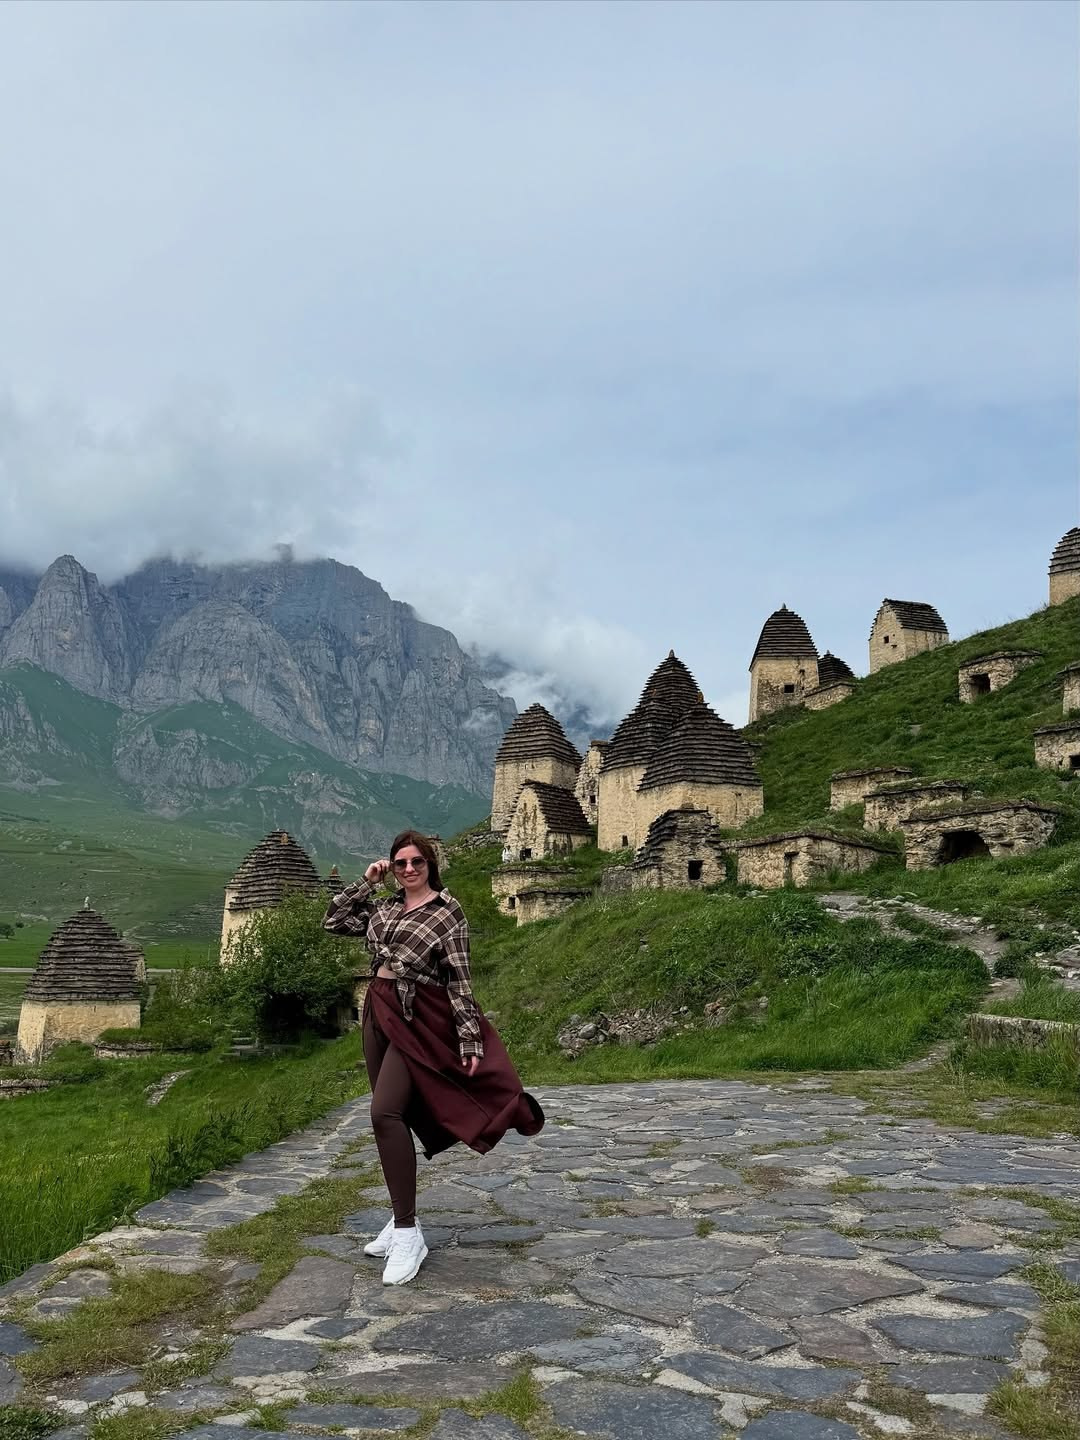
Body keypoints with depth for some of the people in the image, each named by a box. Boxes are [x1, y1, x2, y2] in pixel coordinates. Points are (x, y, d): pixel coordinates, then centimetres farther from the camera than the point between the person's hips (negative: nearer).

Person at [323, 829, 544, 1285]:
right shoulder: (384, 909, 12)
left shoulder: (448, 910, -6)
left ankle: (408, 1235, -15)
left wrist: (470, 1039, -14)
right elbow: (333, 922, 16)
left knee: (385, 1112, -20)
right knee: (391, 1117, 11)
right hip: (378, 1014, 7)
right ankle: (402, 1221, 23)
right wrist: (366, 883, 8)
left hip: (418, 1019, -7)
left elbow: (460, 978, -9)